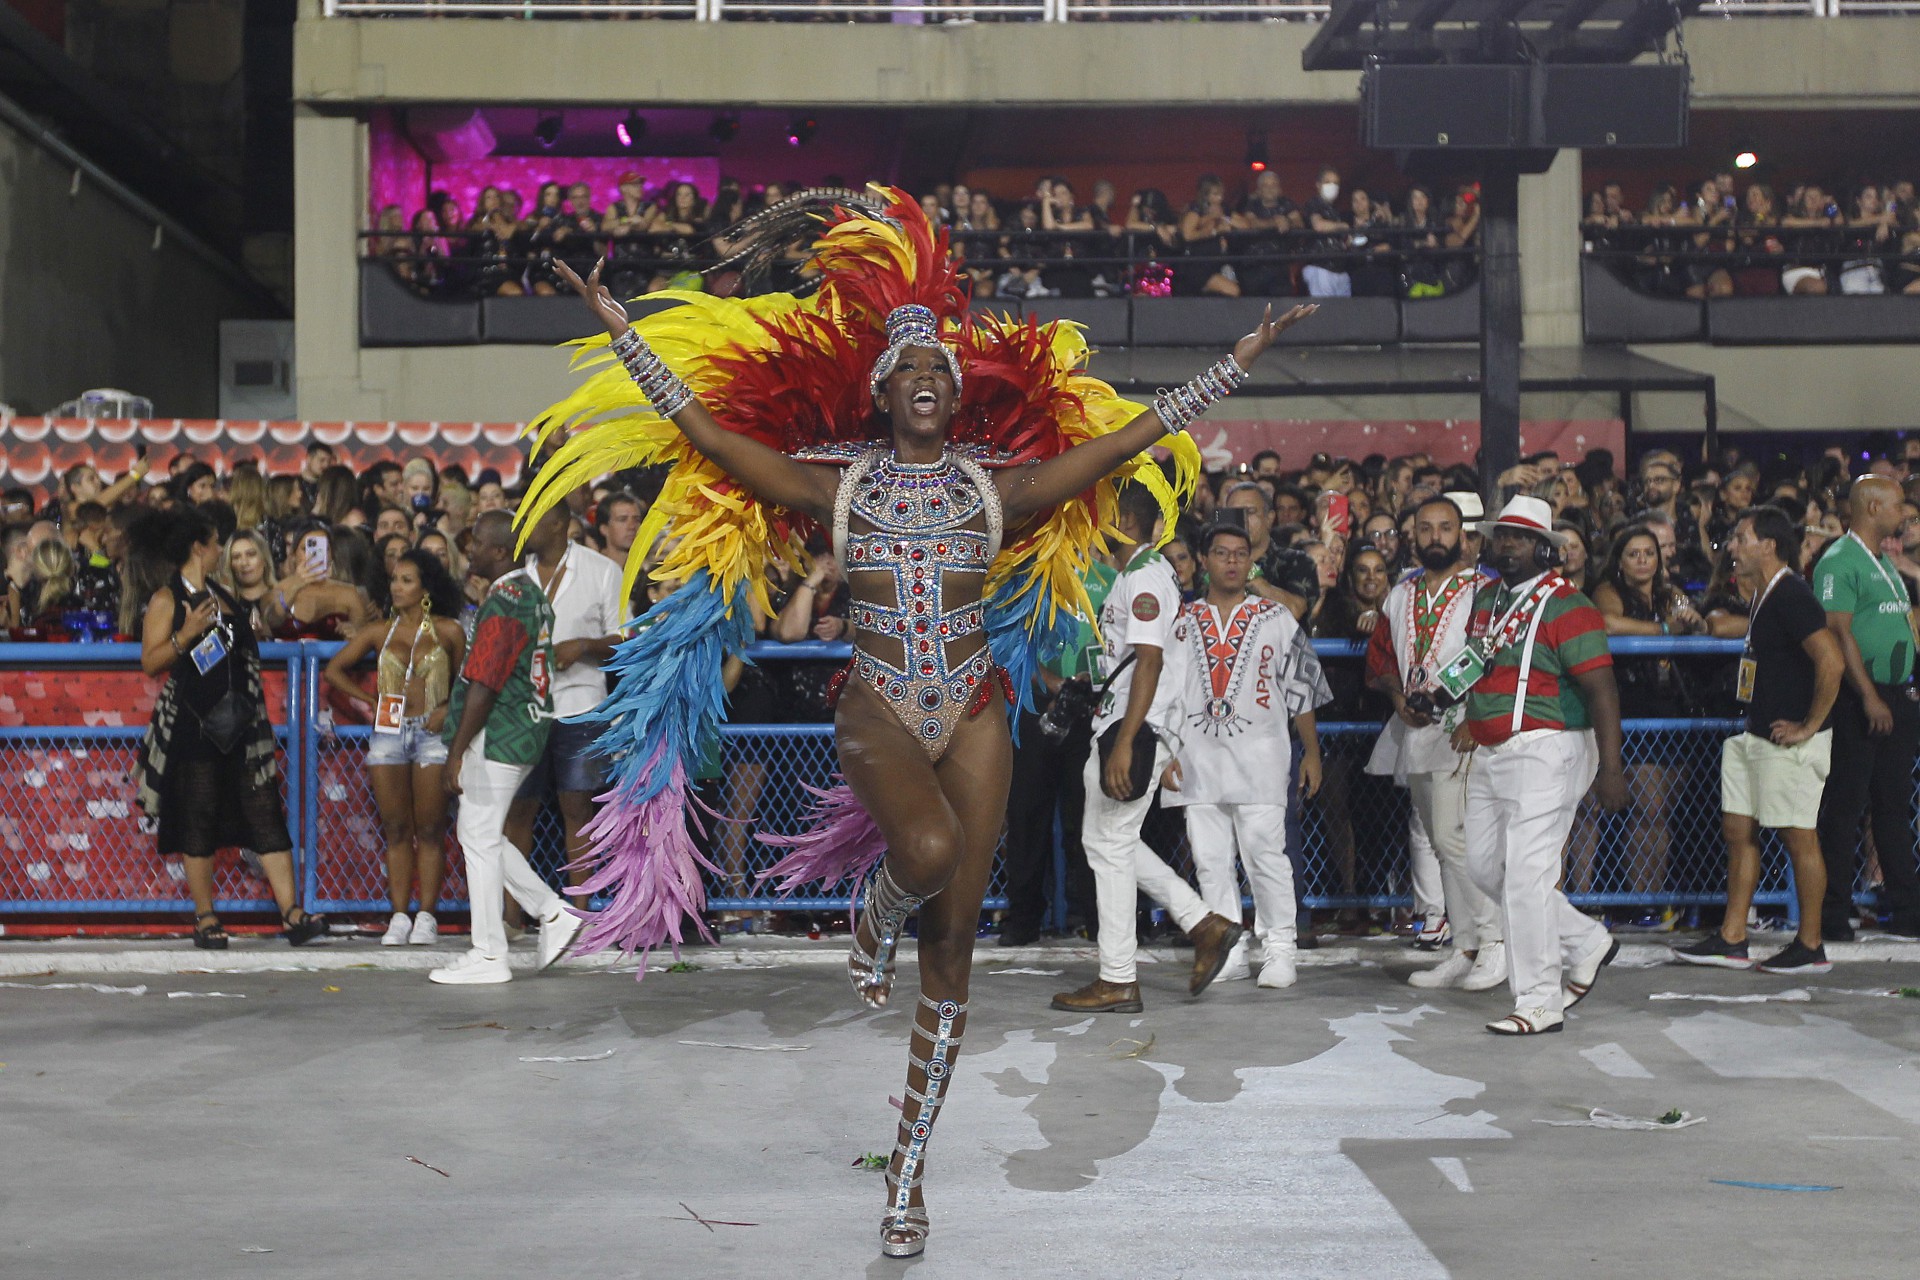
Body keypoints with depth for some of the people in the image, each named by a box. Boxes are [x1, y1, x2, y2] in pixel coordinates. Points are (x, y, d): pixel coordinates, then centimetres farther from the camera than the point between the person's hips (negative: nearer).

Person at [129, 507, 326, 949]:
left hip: (241, 722, 6)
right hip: (195, 724, -6)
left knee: (265, 811, -3)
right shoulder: (166, 600, -2)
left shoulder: (220, 594, 18)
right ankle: (205, 918, 11)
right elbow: (150, 662, -10)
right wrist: (185, 635, -20)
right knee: (198, 818, 1)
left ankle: (292, 913, -8)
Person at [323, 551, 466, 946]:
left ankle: (426, 917, 2)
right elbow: (334, 669, 18)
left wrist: (447, 707, -8)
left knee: (430, 829, -2)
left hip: (431, 733, -3)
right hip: (388, 732, 3)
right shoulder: (379, 634, 10)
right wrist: (370, 699, 9)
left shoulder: (448, 631, 4)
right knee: (395, 830, 4)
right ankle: (399, 917, 7)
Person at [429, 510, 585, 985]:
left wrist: (456, 753, -17)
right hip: (525, 731, 10)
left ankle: (488, 955, 3)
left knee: (480, 838, -2)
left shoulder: (503, 602, -17)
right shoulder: (532, 592, 15)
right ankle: (553, 912, 14)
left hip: (497, 734, -10)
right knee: (477, 831, 16)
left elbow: (484, 686, -21)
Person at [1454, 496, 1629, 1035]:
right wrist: (1472, 719, 12)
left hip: (1544, 752, -9)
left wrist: (1609, 768, -22)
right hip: (1489, 755, 9)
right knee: (1485, 866, 13)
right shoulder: (1486, 598, 13)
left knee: (1525, 876, -9)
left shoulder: (1565, 606, -13)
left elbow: (1602, 690, -17)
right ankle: (1586, 945, 28)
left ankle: (1539, 1005, 1)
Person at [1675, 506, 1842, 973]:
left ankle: (1811, 947, 8)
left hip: (1788, 740, -10)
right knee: (1738, 830, 10)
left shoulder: (1791, 594, -17)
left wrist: (1810, 725, -20)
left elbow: (1831, 660, -26)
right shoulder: (1764, 597, 13)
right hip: (1756, 736, 10)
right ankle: (1731, 940, 15)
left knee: (1799, 837, -1)